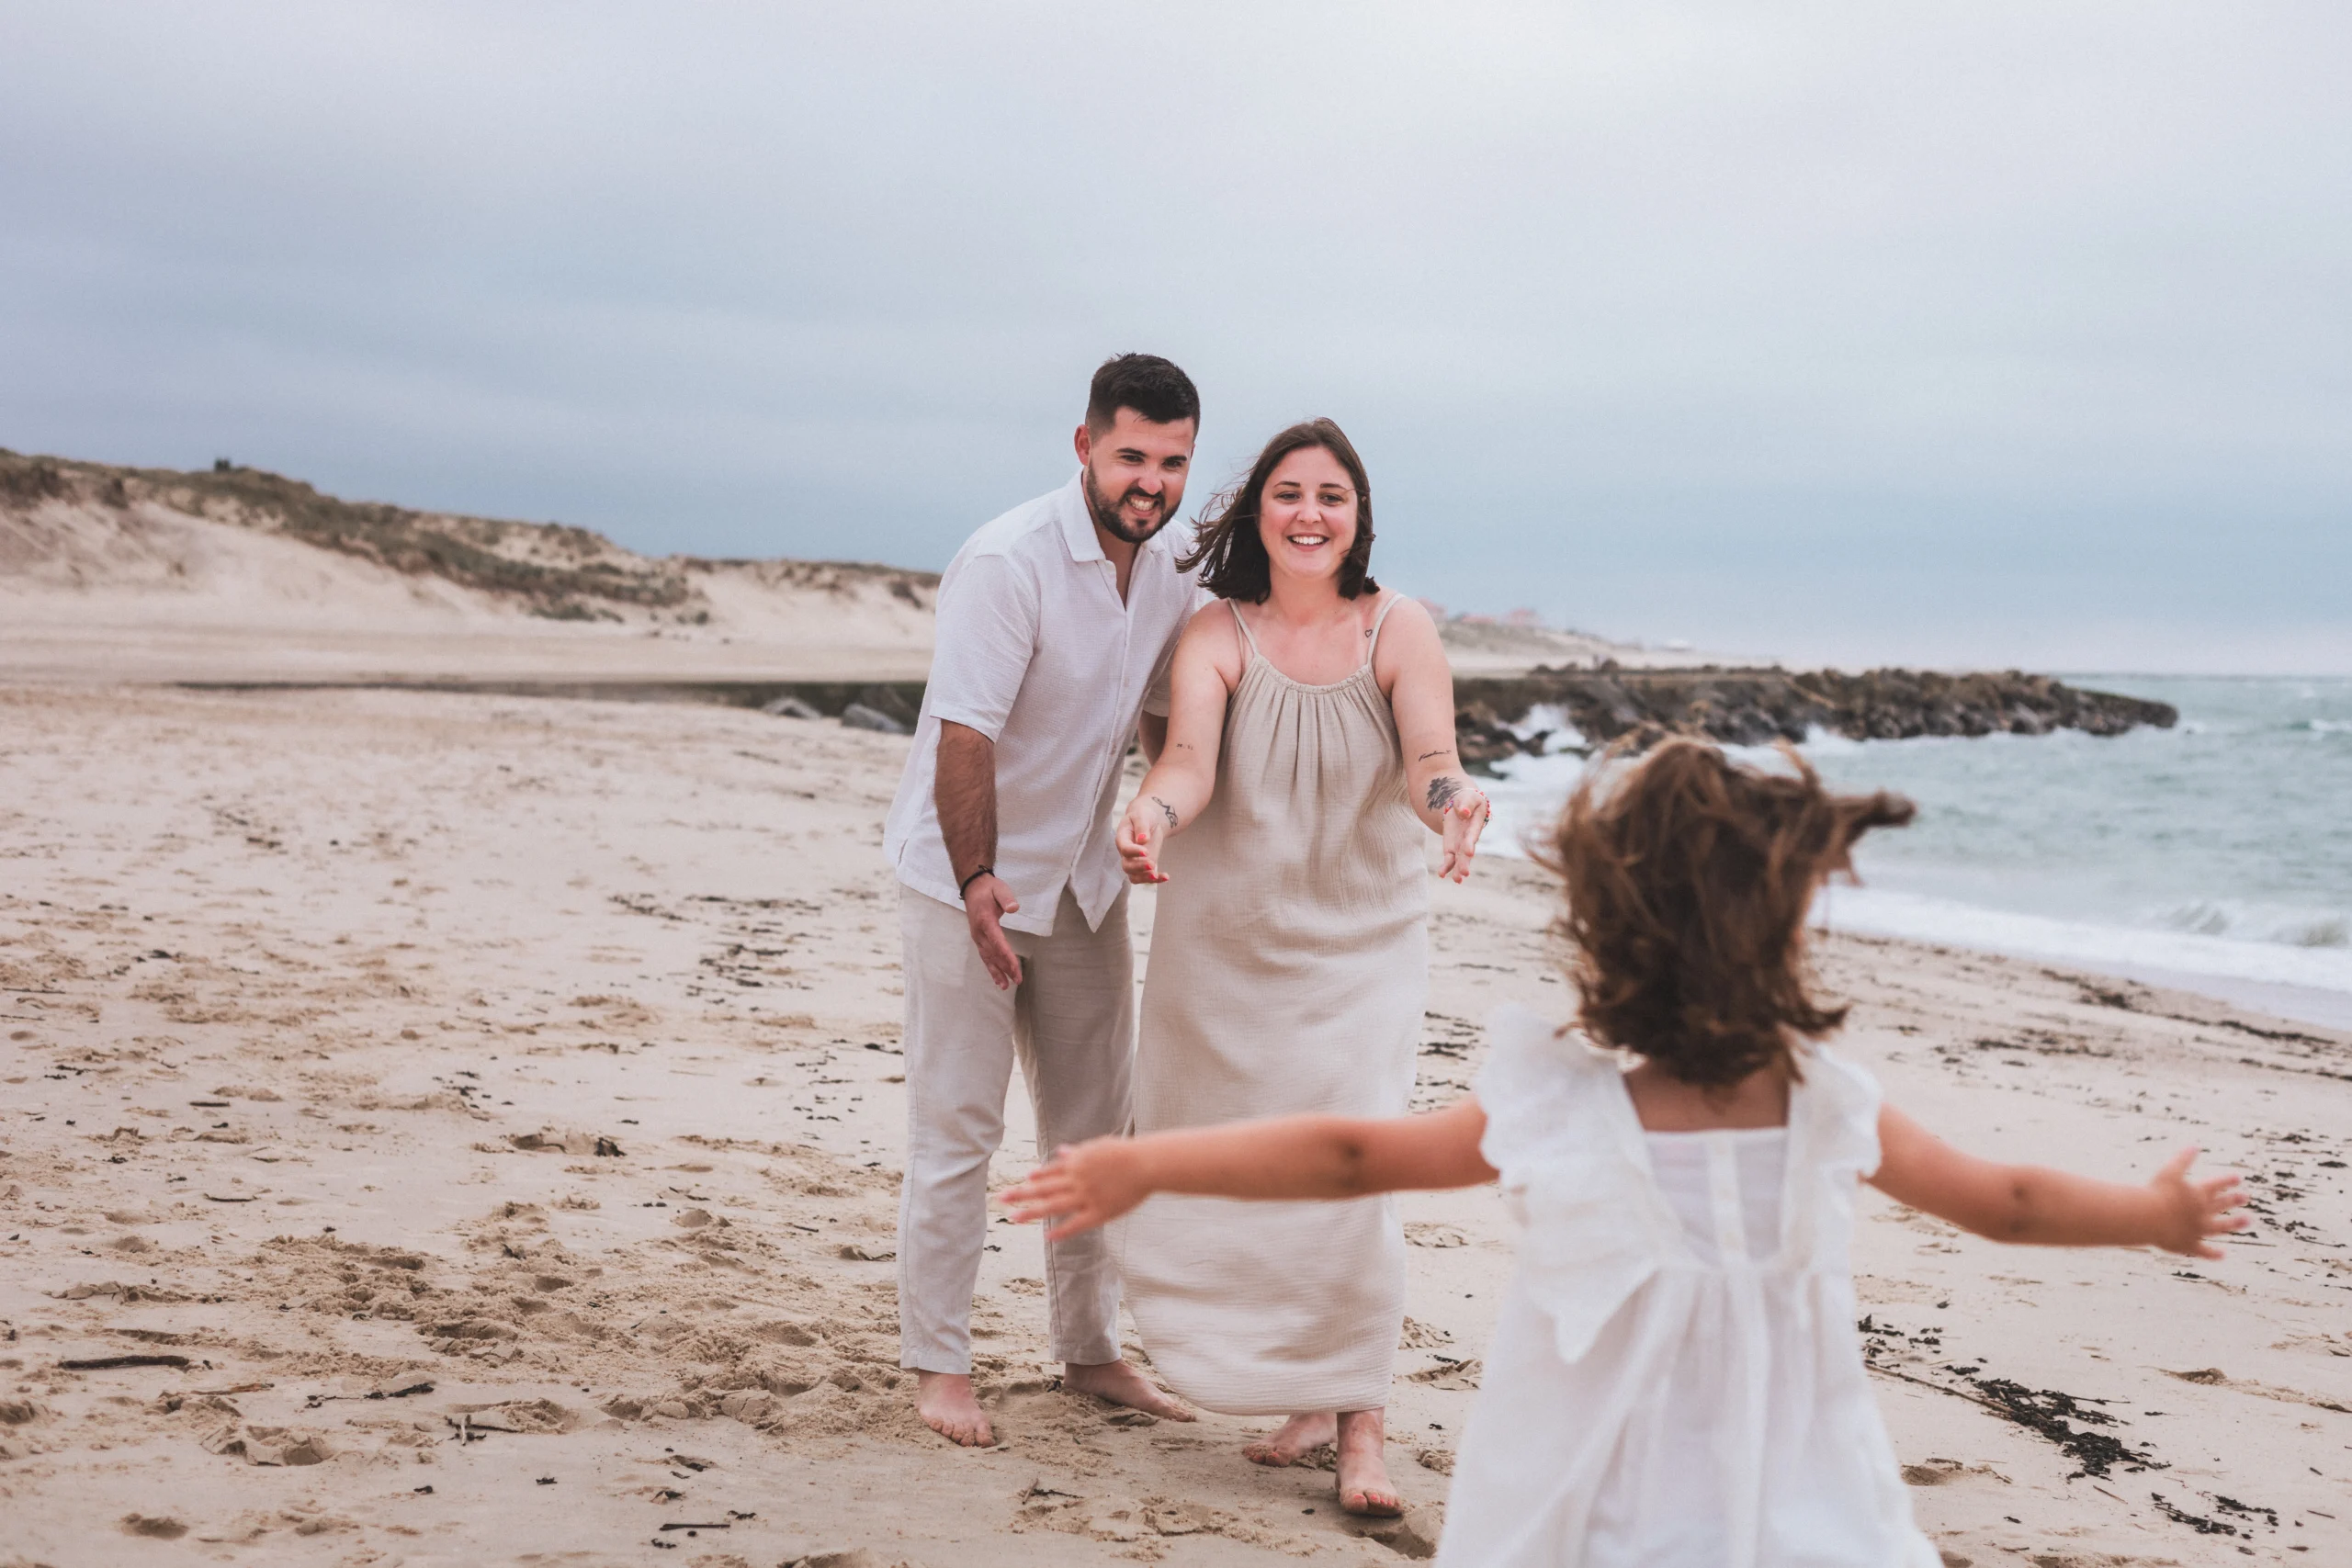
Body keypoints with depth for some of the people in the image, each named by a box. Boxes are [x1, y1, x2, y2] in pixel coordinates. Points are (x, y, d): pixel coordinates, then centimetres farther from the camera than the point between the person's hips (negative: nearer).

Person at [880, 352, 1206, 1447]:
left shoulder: (1168, 574, 2)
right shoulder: (1009, 563, -22)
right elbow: (964, 733, -24)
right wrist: (977, 883, -27)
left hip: (1083, 878, 7)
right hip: (969, 877, -7)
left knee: (1096, 1126, 12)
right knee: (957, 1130, 0)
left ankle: (1090, 1350, 25)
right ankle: (937, 1364, 12)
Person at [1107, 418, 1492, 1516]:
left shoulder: (1398, 630, -8)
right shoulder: (1218, 634, -8)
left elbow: (1427, 760, -20)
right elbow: (1188, 761, -23)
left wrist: (1451, 798, -44)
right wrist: (1150, 818, -45)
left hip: (1361, 943, -1)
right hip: (1229, 942, 1)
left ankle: (1360, 1427, 2)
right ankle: (1305, 1397, 27)